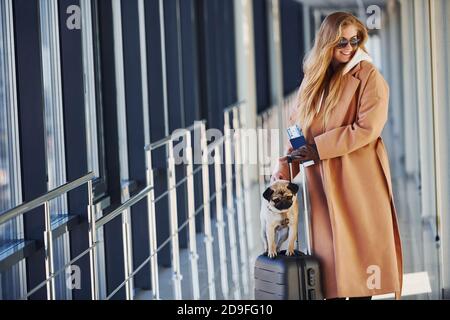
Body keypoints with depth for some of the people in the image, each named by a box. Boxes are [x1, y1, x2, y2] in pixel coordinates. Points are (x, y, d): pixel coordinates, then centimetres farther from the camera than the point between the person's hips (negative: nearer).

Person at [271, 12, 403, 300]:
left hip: (358, 178, -5)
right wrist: (283, 171, 1)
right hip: (322, 181, 5)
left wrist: (318, 148, -14)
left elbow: (367, 128, -15)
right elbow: (297, 127, 13)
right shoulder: (314, 79, 13)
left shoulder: (368, 75, -5)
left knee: (360, 247, -3)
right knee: (328, 250, 3)